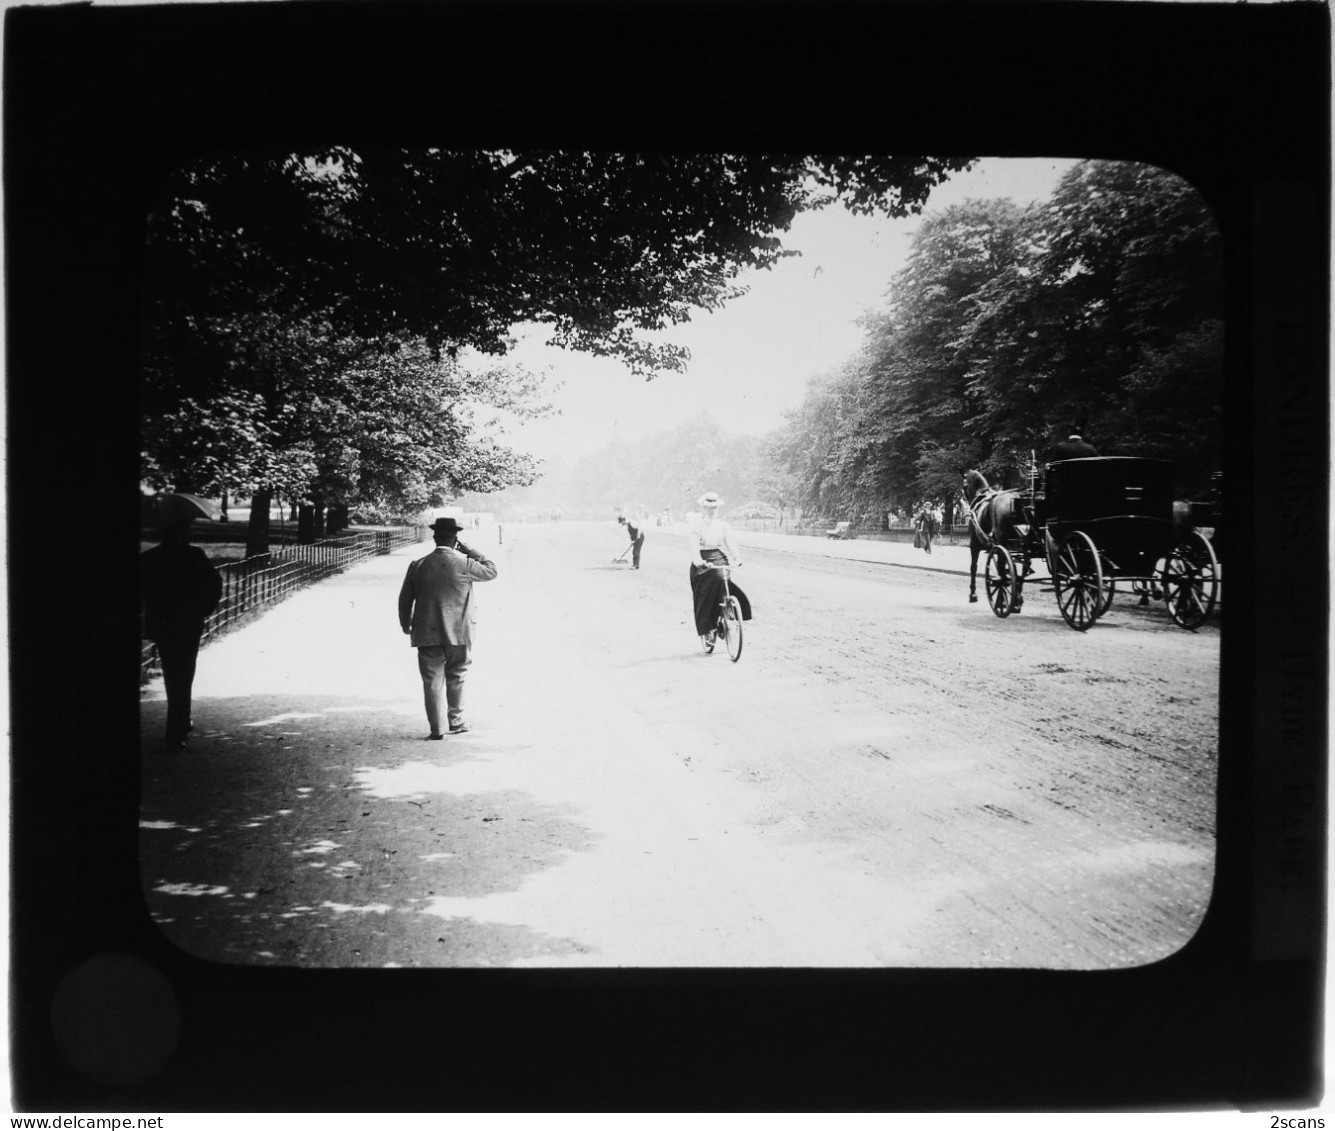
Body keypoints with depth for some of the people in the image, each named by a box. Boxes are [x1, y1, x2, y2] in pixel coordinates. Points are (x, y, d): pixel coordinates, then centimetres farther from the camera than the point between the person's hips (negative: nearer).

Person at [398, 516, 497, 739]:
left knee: (432, 680, 5)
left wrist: (406, 625, 22)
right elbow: (491, 570, 6)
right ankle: (456, 721, 23)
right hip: (458, 634, -1)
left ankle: (436, 729, 3)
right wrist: (468, 550, 7)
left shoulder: (417, 566, -1)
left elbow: (404, 600, 7)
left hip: (427, 635, 1)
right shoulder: (464, 564, -10)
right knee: (456, 678, 16)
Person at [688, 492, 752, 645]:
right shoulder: (697, 526, 0)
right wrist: (698, 561, -31)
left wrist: (737, 558, -23)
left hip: (719, 559, 2)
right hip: (703, 563, -2)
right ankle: (707, 629, -4)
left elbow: (730, 543, -4)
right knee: (705, 597, -10)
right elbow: (695, 546, -12)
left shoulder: (723, 525, 8)